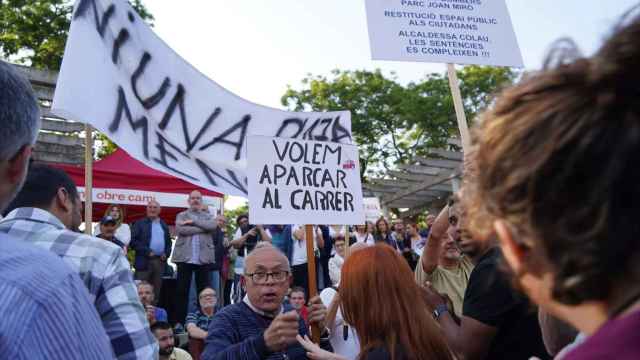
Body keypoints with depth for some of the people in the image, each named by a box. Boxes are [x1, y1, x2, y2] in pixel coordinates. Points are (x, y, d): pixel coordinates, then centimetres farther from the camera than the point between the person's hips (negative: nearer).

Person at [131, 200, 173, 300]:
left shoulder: (164, 225, 18)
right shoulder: (140, 223, 4)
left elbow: (169, 242, 20)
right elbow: (133, 241, -5)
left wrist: (166, 253, 1)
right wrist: (147, 252, -12)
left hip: (160, 261, 4)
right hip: (144, 261, -4)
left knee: (156, 290, 7)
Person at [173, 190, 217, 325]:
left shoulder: (208, 216, 15)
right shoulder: (181, 215, 10)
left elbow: (213, 225, -8)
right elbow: (180, 229, -10)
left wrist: (193, 221, -10)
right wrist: (203, 228, -8)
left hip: (204, 258, 1)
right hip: (185, 257, -1)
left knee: (204, 290, 4)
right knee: (182, 290, 3)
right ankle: (180, 320, 11)